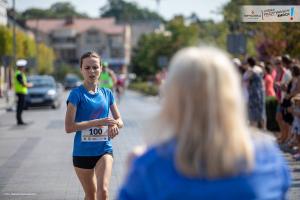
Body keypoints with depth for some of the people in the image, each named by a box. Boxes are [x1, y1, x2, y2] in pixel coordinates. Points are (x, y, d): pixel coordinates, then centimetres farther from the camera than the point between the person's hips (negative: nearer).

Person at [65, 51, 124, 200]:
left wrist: (115, 124, -12)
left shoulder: (107, 93, 5)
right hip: (82, 152, -2)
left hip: (104, 150, 2)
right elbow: (69, 127, -17)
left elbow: (119, 120, 13)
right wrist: (98, 122, -23)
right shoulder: (77, 94, -9)